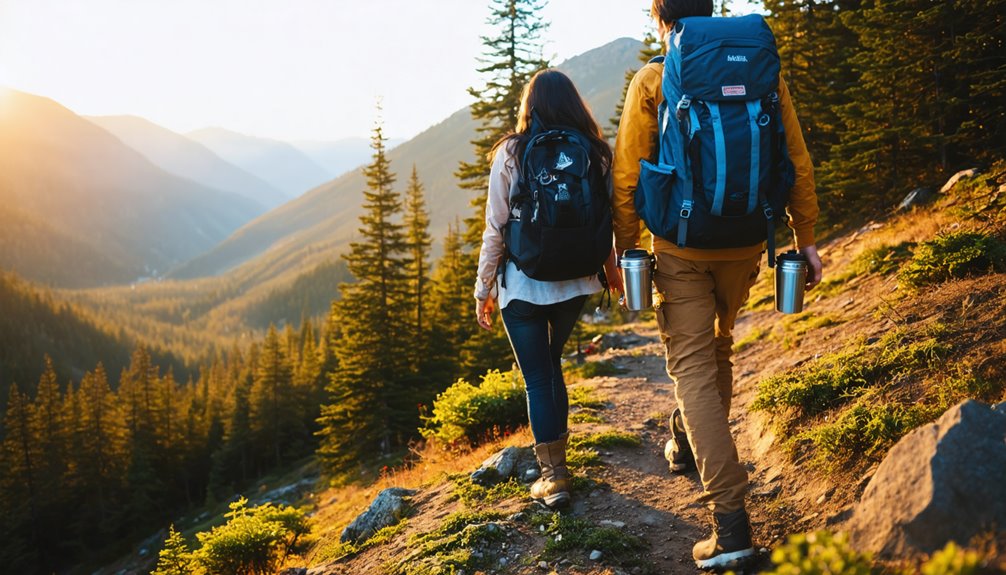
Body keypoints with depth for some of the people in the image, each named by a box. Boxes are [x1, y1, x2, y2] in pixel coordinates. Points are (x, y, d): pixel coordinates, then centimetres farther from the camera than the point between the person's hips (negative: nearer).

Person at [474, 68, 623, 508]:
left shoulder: (511, 153, -8)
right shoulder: (596, 154, -1)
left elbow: (496, 229, -7)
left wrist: (484, 290, 1)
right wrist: (612, 270, 20)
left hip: (524, 285, -3)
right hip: (576, 283, 4)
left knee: (537, 379, 7)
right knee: (551, 365, 24)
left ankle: (553, 475, 8)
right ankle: (556, 455, 31)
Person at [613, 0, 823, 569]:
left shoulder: (653, 81, -7)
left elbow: (627, 175, -7)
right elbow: (798, 163, 3)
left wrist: (626, 247, 3)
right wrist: (806, 238, 9)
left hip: (681, 248, -4)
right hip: (745, 244, 4)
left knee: (693, 366, -2)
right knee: (717, 347, 26)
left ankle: (732, 521, -9)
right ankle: (689, 444, 46)